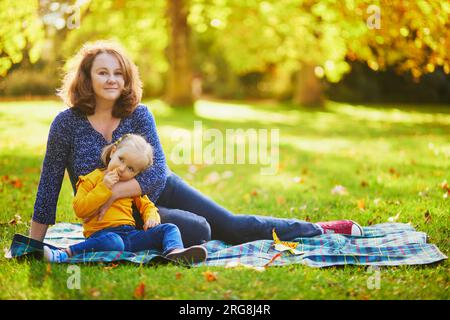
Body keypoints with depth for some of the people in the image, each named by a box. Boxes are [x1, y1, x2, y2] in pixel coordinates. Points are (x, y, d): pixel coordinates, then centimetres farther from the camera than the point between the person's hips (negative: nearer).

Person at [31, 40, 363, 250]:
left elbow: (157, 173, -17)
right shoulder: (68, 122, -16)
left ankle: (319, 230, 8)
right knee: (197, 230, -29)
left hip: (156, 190, 1)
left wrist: (113, 192, -32)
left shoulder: (139, 114, -12)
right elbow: (49, 184, -11)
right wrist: (33, 246, -10)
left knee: (232, 226, -2)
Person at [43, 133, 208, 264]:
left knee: (169, 228, -9)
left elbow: (146, 204, 28)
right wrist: (104, 188, -10)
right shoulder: (91, 179, 6)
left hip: (130, 234, 6)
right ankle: (66, 253, -38)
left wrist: (152, 217, 3)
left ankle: (174, 251, -40)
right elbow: (80, 210, -5)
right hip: (102, 234, -6)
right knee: (113, 242, -42)